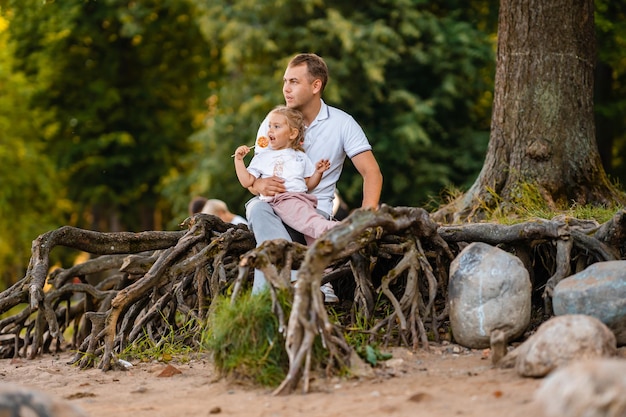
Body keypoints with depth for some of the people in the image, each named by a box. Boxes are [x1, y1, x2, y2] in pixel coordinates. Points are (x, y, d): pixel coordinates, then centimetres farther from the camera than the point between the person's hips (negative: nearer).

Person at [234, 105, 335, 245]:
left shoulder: (300, 157, 26)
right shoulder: (262, 158, 22)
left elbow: (309, 185, 24)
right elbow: (247, 182, 15)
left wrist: (318, 172, 8)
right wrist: (239, 160, 10)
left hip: (301, 196, 4)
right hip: (281, 201, -4)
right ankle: (328, 229, -60)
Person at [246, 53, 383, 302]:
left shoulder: (343, 123, 3)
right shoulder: (273, 122, 7)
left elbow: (371, 173, -4)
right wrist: (260, 185, -23)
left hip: (317, 207, -1)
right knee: (257, 207, -34)